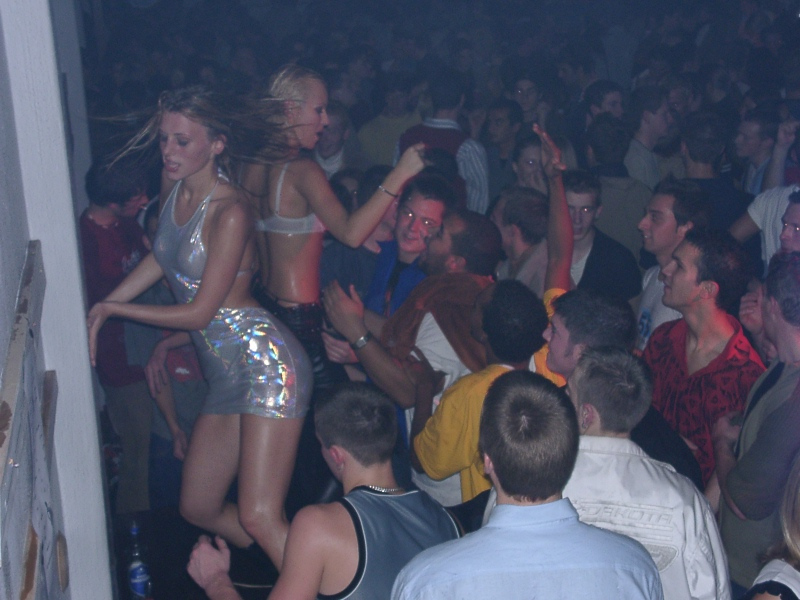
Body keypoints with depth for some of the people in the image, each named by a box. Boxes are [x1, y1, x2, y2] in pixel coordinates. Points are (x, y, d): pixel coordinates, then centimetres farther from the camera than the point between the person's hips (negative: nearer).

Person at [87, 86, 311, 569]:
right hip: (226, 376, 9)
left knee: (259, 517, -18)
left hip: (266, 365, -9)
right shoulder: (176, 185, 8)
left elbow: (200, 312, -13)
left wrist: (113, 309, -2)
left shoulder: (231, 212, -16)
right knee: (199, 510, 13)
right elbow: (163, 260, 25)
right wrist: (101, 310, 22)